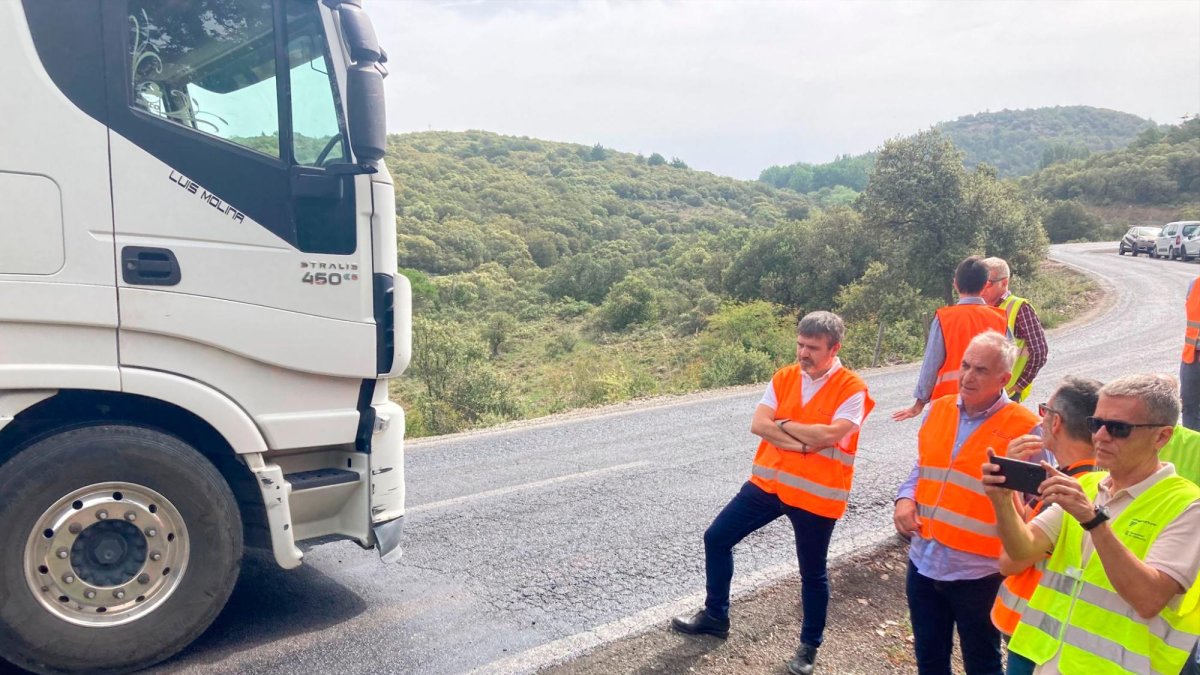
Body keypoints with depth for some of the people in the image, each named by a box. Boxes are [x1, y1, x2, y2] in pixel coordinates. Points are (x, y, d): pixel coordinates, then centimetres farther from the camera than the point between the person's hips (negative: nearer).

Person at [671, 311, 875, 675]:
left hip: (816, 494, -5)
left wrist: (783, 424, -11)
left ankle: (810, 644, 33)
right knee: (716, 538, 9)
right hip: (768, 481, 5)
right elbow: (758, 424, -7)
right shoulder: (784, 377, 2)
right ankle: (715, 616, 27)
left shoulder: (852, 388, -12)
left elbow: (829, 435, -24)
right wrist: (804, 443, -19)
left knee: (812, 573, 10)